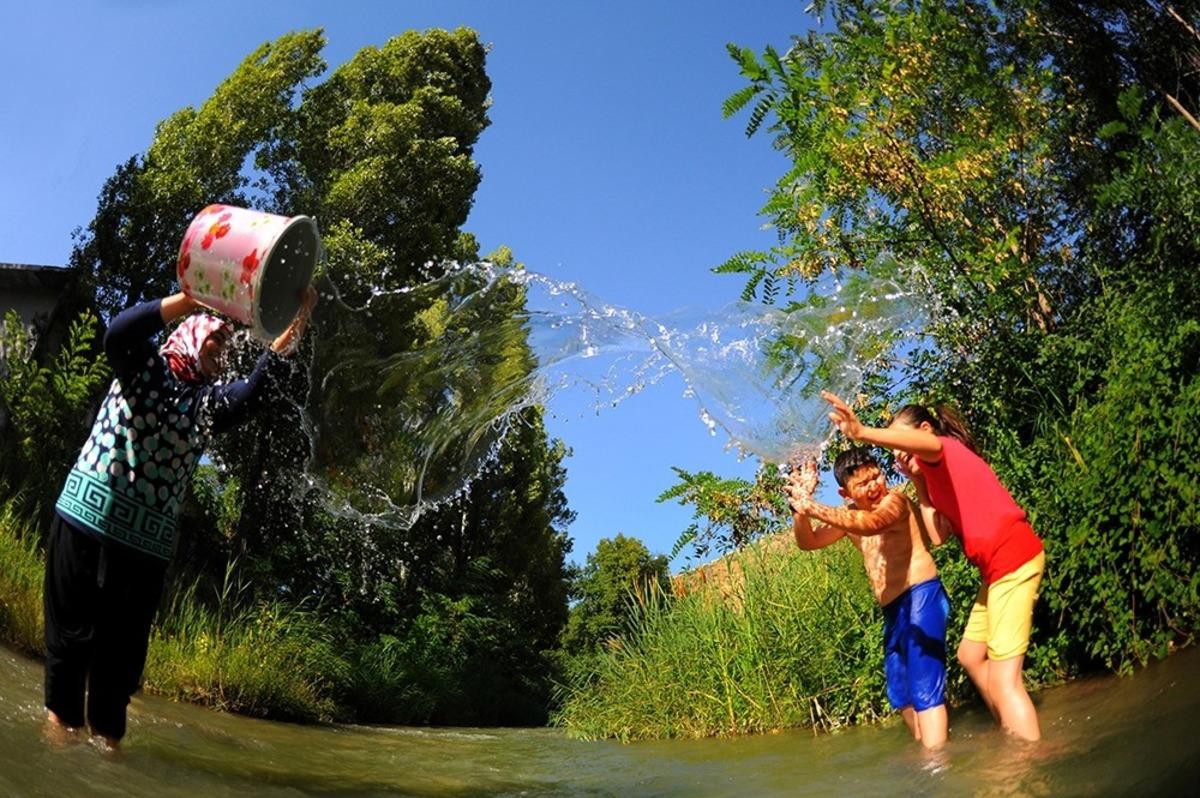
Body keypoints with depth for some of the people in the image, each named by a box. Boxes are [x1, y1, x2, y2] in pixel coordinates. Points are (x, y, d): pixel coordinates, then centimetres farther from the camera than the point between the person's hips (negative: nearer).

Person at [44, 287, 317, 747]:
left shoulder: (209, 402, 12)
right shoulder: (145, 367, 5)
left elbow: (251, 392, -9)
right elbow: (118, 333, -16)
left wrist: (283, 343, -23)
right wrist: (194, 296, -24)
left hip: (147, 541, 3)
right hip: (87, 518, -3)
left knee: (125, 645, 6)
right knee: (73, 627, 6)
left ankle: (107, 733, 17)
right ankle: (60, 716, 22)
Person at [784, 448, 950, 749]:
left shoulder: (894, 500, -11)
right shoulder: (850, 516, 12)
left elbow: (873, 523, -35)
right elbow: (807, 541, 3)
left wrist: (814, 507, -45)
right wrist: (801, 507, -16)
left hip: (922, 597, -9)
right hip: (893, 610, 9)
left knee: (924, 686, -16)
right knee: (900, 692, 18)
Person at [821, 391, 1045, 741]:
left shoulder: (946, 448, -5)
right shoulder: (938, 473, 22)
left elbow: (927, 444, -33)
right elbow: (940, 531, 12)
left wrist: (863, 433, -50)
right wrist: (918, 482, 13)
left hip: (1013, 558, -11)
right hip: (998, 566, 11)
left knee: (1003, 679, -11)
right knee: (970, 656, 21)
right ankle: (1016, 742, 31)